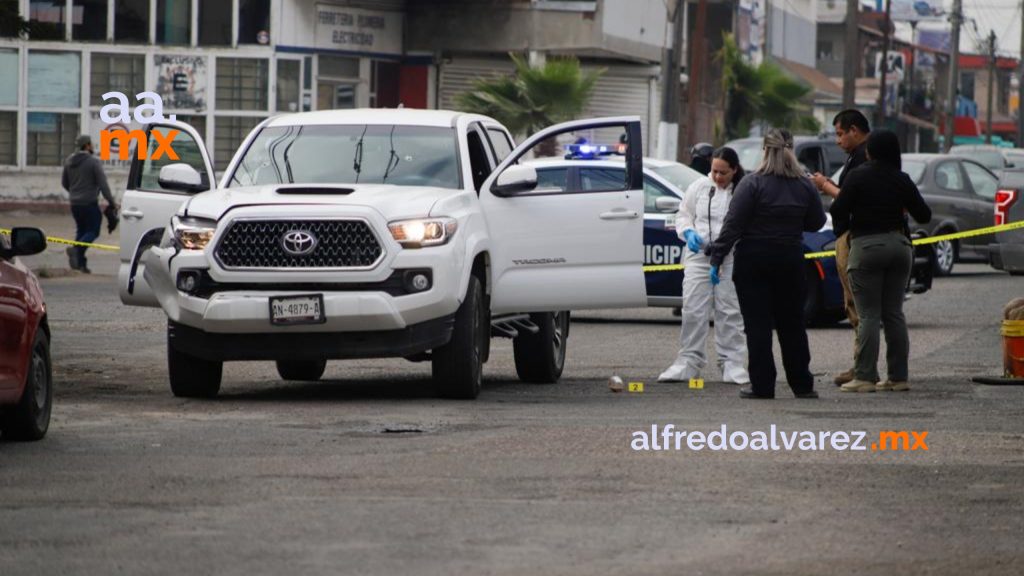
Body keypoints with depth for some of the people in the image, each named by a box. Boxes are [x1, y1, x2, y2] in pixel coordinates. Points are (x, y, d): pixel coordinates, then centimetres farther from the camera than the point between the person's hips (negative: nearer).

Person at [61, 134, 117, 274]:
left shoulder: (69, 161, 8)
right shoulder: (93, 162, -12)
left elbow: (64, 182, 17)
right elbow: (103, 184, -15)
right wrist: (112, 202, -10)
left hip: (75, 203, 7)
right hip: (89, 203, -7)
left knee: (81, 230, 15)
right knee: (93, 231, -1)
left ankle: (80, 262, 9)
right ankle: (76, 249, -25)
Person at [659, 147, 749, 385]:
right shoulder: (699, 187, 4)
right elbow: (683, 215, 13)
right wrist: (689, 233, -7)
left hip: (732, 260, -2)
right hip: (699, 256, 2)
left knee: (730, 312, 2)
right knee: (693, 310, -1)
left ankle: (732, 364, 9)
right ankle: (689, 362, 5)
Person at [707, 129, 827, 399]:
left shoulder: (753, 184, -12)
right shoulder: (804, 185, 1)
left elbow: (733, 225, -15)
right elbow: (816, 222, 10)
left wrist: (717, 259, -12)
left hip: (753, 261, -4)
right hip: (790, 261, 4)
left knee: (758, 325, 0)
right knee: (792, 324, 13)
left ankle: (762, 385, -2)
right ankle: (802, 384, 15)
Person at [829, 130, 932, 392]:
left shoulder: (859, 176, -8)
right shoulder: (901, 180, 2)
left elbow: (837, 212, -11)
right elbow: (924, 215, 5)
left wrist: (848, 227, 10)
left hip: (866, 246, -4)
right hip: (898, 244, 4)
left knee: (869, 314, -4)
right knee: (894, 313, 9)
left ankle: (865, 377, -8)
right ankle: (898, 376, 9)